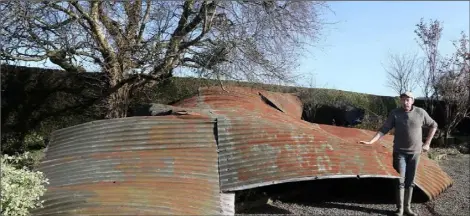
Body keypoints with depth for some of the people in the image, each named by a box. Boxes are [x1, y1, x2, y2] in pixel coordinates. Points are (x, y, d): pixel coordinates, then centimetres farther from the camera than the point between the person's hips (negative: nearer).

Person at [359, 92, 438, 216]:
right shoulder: (395, 113, -6)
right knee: (400, 181, -2)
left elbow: (433, 126, 11)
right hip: (400, 152, -2)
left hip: (415, 152, 2)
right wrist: (371, 142, -16)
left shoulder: (421, 113, -3)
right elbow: (384, 130, -7)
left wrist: (427, 143, 6)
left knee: (410, 181, 10)